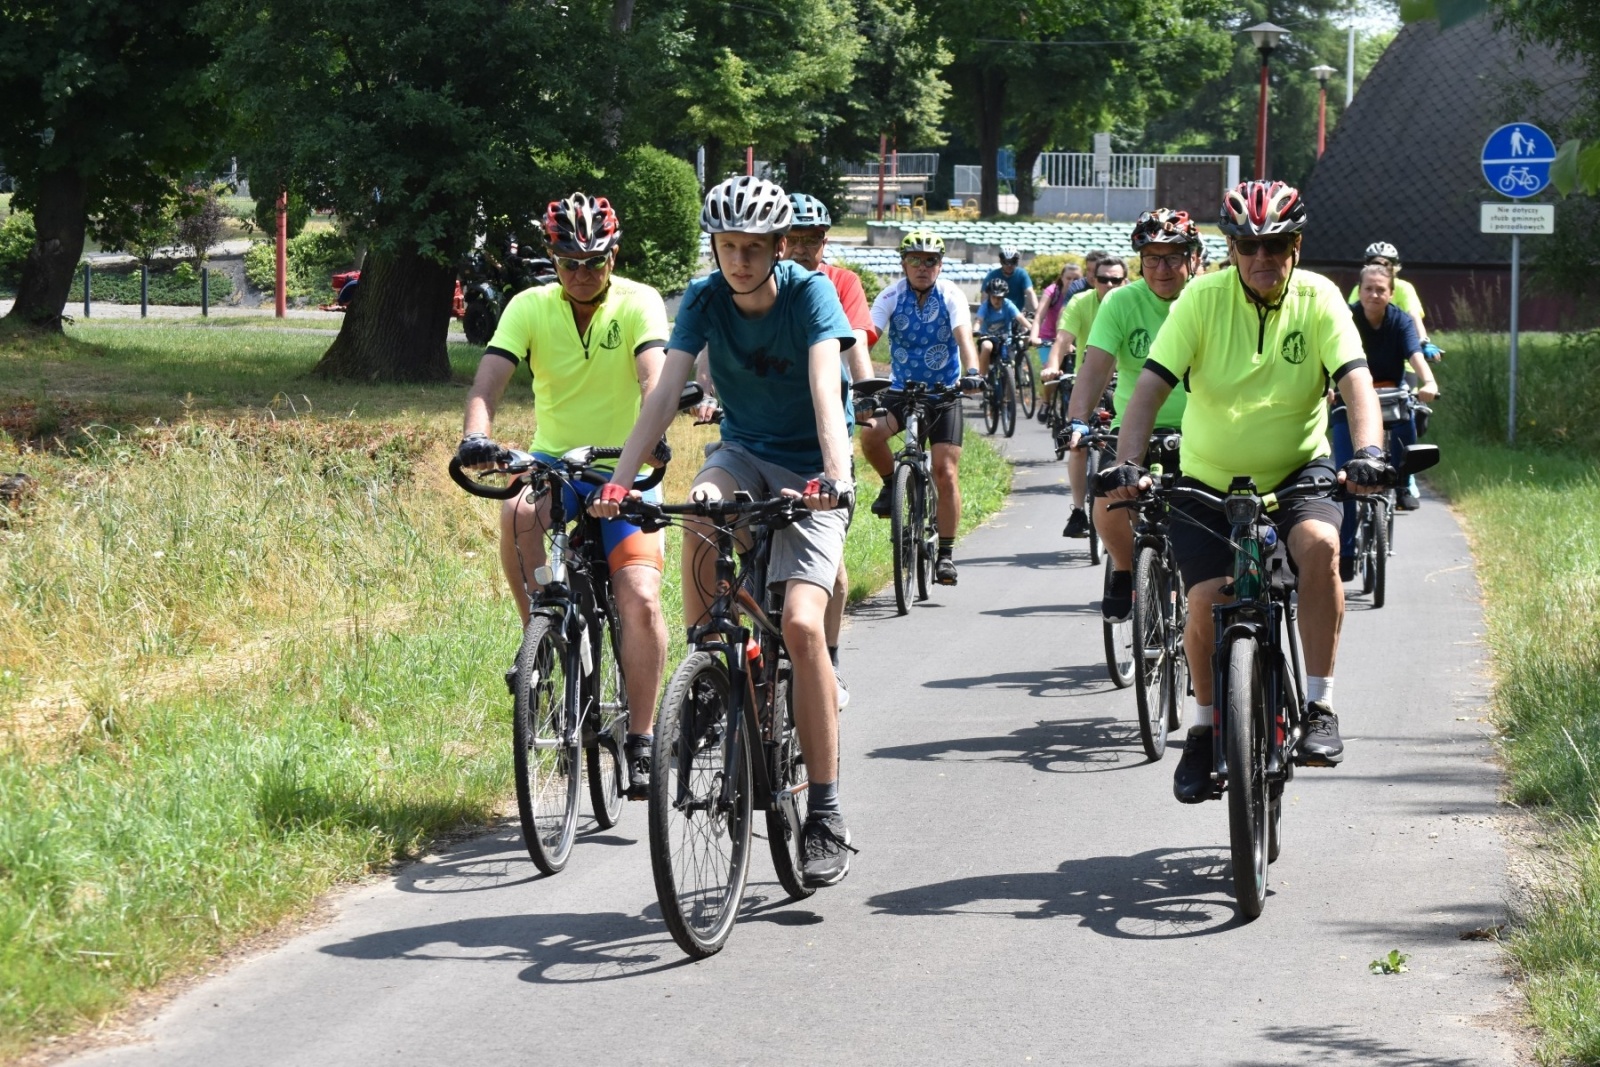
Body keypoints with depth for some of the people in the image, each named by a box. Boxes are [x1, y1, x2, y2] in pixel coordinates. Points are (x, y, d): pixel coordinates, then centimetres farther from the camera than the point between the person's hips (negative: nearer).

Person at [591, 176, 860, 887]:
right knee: (702, 512, -35)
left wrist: (836, 476, -49)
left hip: (809, 471, -3)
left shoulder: (811, 294, -18)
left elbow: (826, 389, -32)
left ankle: (825, 815, -15)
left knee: (801, 623, -21)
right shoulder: (705, 298, -9)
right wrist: (619, 481, -30)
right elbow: (665, 393, -18)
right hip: (745, 451, 3)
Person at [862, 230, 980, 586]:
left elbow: (963, 336, -24)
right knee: (870, 435, -29)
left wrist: (972, 372, -43)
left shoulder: (950, 296, -10)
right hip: (901, 390, 1)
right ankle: (893, 485, 2)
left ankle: (946, 554, 2)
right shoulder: (892, 296, -8)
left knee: (945, 473, -9)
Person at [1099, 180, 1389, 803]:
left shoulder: (1318, 299, -10)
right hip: (1209, 479, 0)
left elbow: (1356, 381, -21)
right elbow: (1151, 386, -17)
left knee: (1319, 544, -31)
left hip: (1296, 471, 0)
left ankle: (1318, 707, -19)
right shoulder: (1203, 298, -12)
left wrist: (1367, 453, -40)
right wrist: (1127, 463, -33)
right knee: (1207, 600, -17)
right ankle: (1205, 728, 11)